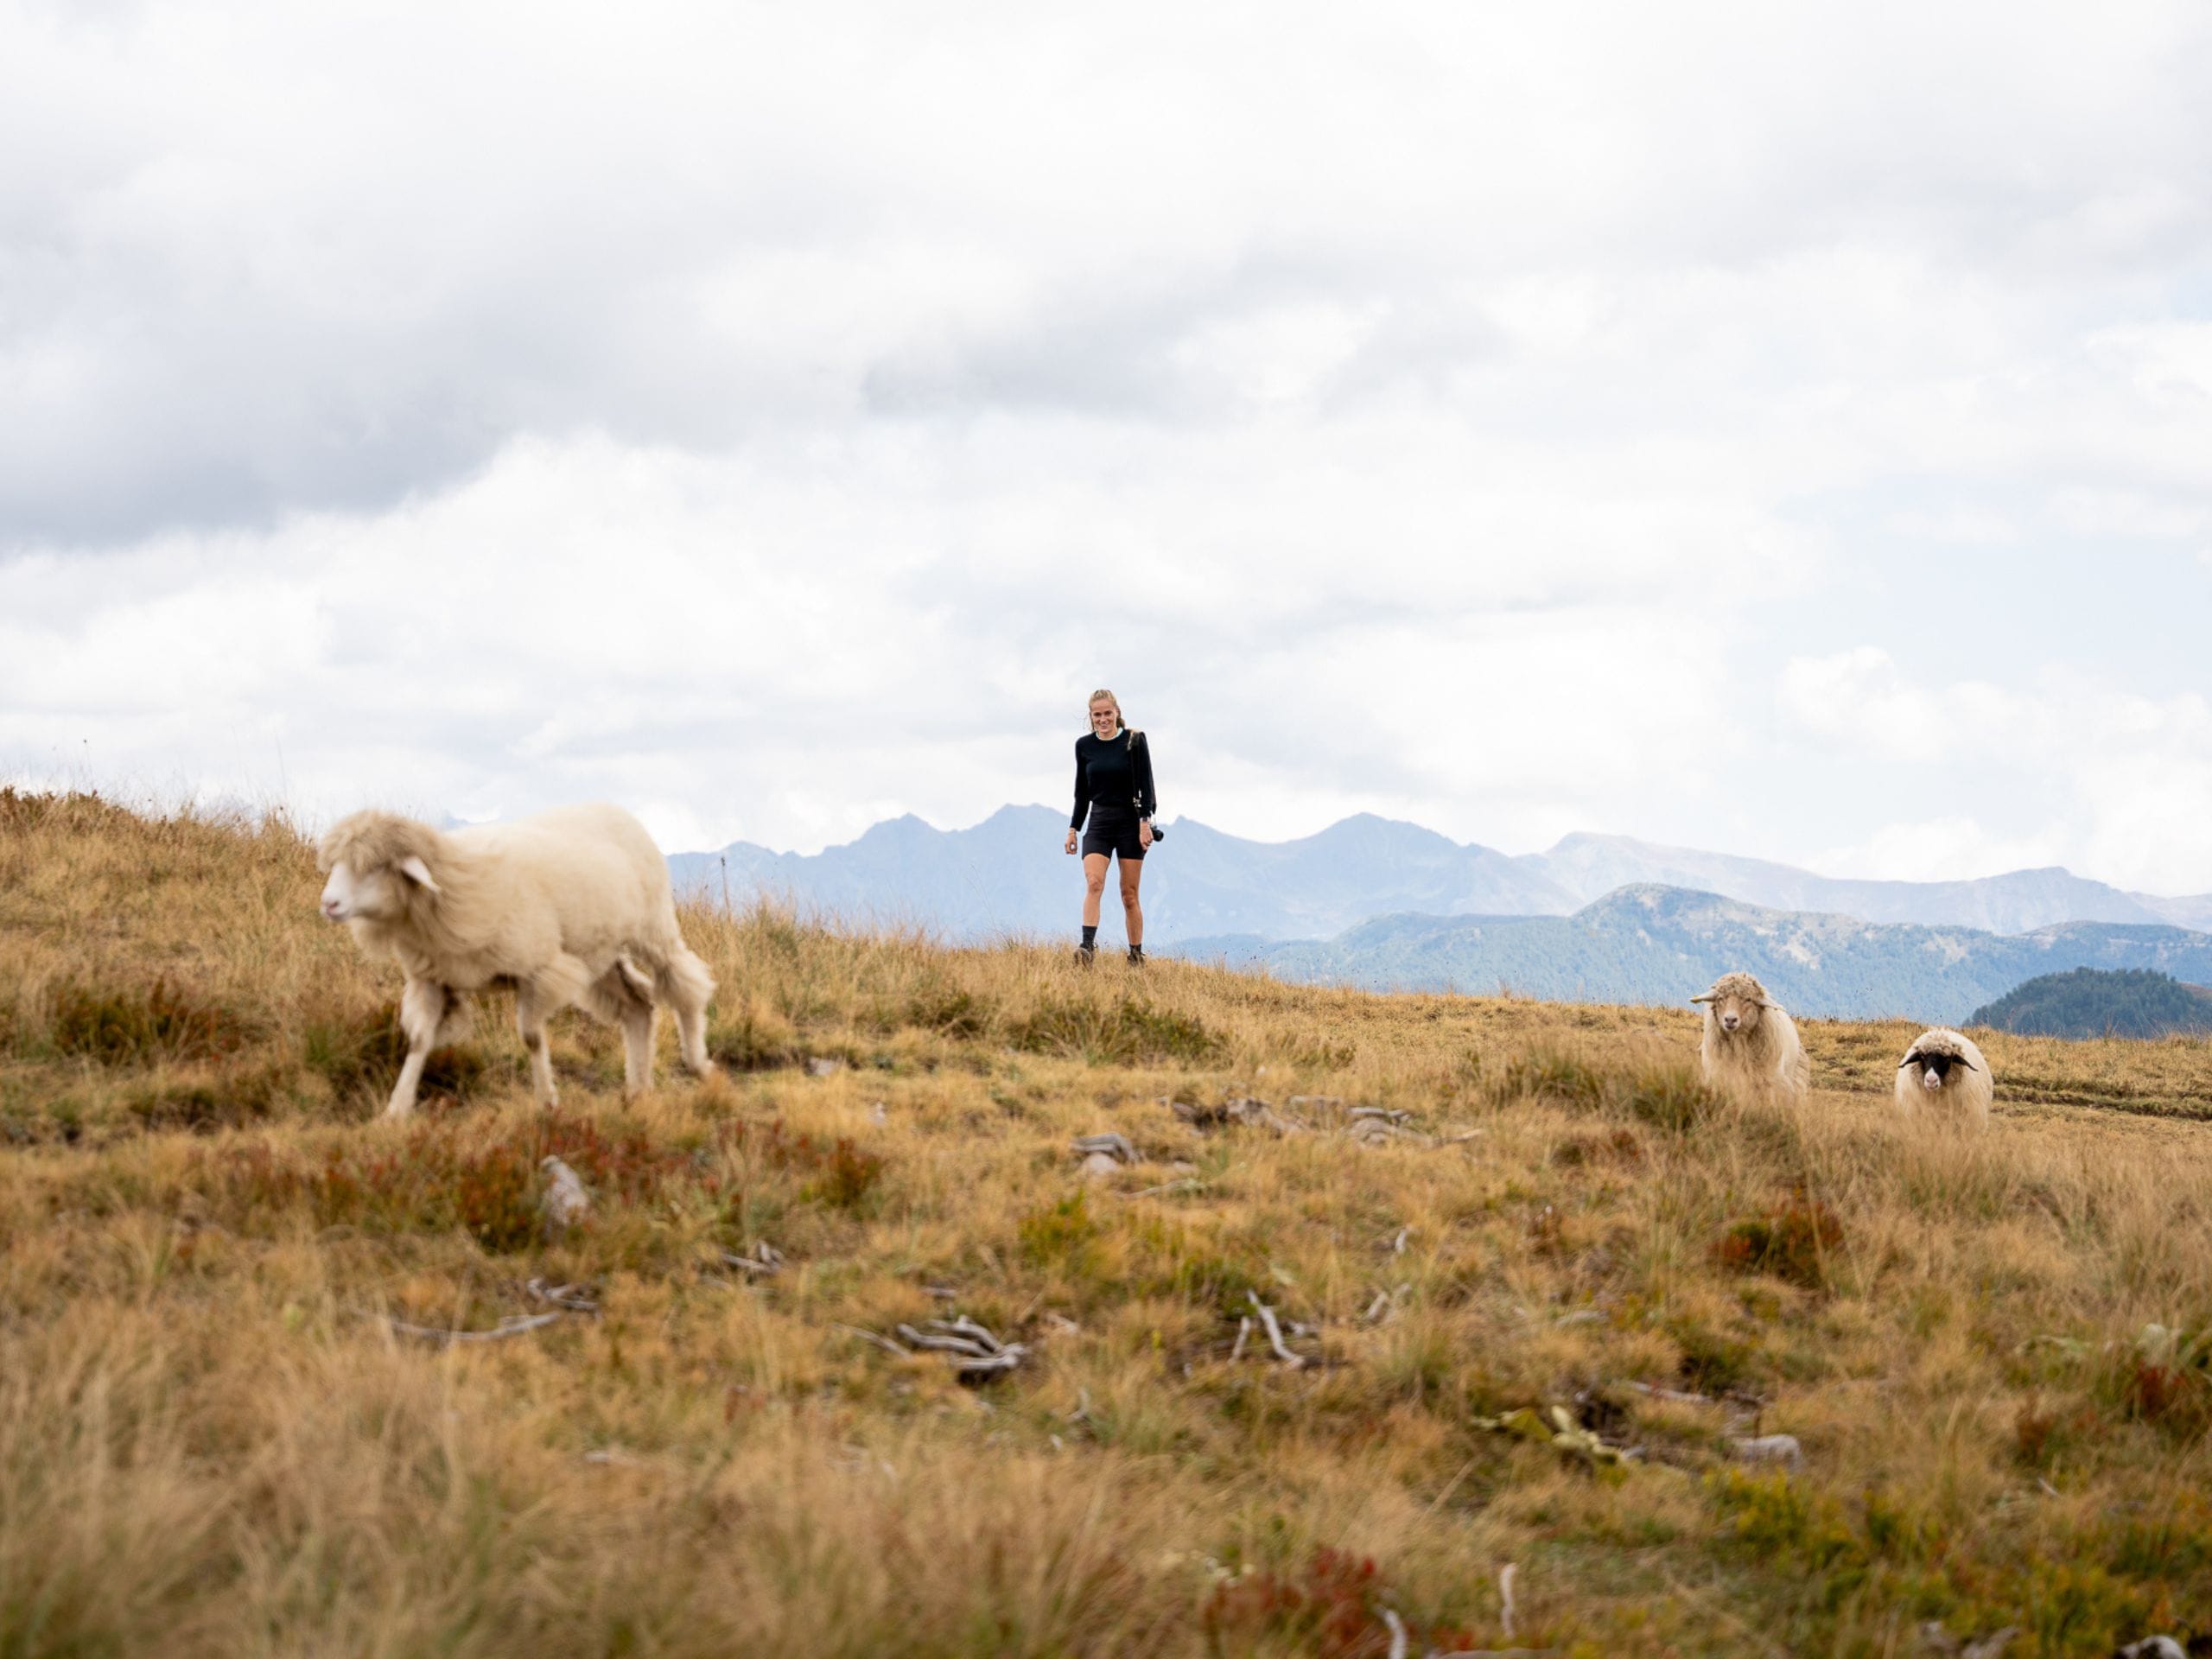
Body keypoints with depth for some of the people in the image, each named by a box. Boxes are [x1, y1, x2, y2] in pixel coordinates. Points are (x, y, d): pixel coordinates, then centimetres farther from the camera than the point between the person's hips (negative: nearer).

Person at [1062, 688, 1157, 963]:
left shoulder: (1135, 741, -2)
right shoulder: (1084, 745, 7)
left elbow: (1146, 785, -5)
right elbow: (1082, 792, 14)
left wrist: (1145, 821, -13)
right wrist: (1073, 828, 12)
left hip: (1130, 823, -2)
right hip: (1099, 824, 2)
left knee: (1129, 895, 1)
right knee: (1094, 883, -19)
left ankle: (1137, 956, 9)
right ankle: (1088, 946, -32)